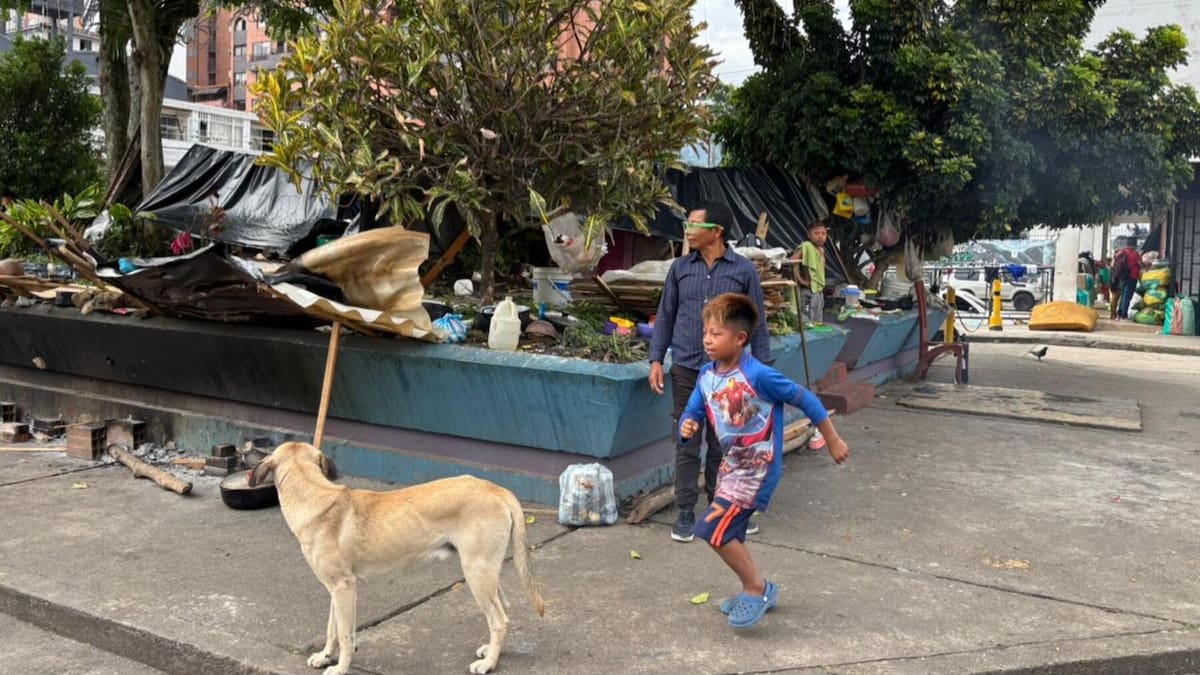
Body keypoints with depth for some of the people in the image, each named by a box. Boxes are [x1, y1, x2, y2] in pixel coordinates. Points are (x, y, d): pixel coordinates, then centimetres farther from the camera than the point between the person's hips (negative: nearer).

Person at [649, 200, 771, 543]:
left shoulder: (743, 270, -1)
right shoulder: (680, 268, 5)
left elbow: (756, 322, 4)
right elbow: (665, 317, 10)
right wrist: (656, 360, 3)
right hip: (686, 370, 1)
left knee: (723, 444, 11)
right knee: (687, 444, 6)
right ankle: (686, 513, 17)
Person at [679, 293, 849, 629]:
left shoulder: (758, 375, -25)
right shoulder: (707, 375, -3)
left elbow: (805, 400, -16)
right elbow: (692, 413, 4)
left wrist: (833, 441, -6)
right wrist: (687, 427, -21)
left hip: (757, 471, -8)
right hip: (732, 466, 8)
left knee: (711, 528, -13)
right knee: (728, 534, 18)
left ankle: (757, 588, 7)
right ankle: (755, 591, 40)